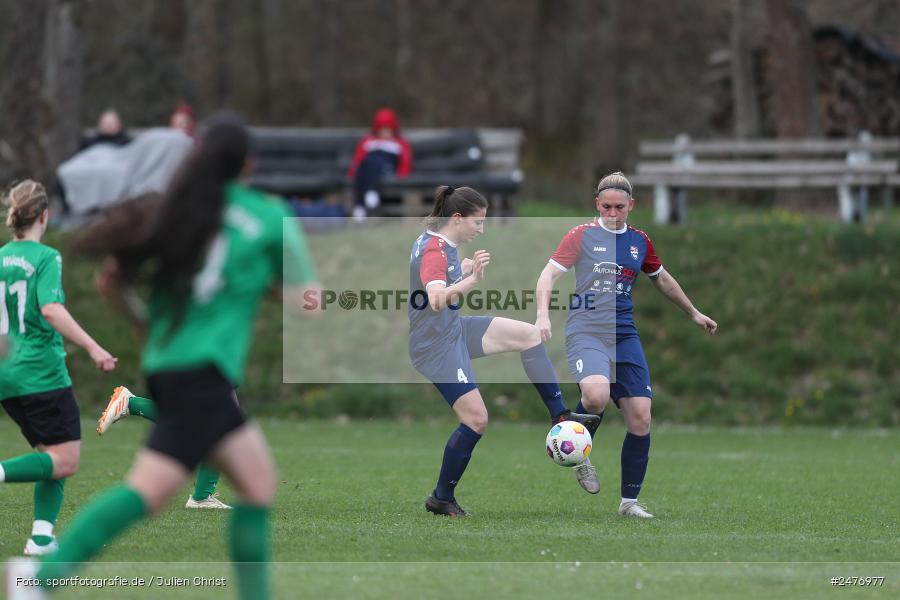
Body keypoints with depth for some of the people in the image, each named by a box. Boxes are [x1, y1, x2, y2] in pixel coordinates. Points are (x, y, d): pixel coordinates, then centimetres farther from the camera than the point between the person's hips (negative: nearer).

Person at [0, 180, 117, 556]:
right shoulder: (46, 258, -9)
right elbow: (51, 310, -23)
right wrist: (92, 348, -26)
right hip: (43, 373, -7)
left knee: (53, 456, 14)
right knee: (66, 461, -6)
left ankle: (42, 537, 2)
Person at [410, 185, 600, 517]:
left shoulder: (441, 244, 4)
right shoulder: (433, 251, -25)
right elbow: (437, 300, -43)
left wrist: (468, 267, 33)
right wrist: (471, 281, -53)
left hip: (454, 329, 10)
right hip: (436, 344, -10)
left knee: (528, 334, 6)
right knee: (476, 419, -8)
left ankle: (559, 415, 11)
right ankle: (441, 499, 5)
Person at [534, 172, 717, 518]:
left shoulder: (639, 242, 14)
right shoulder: (582, 236, 1)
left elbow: (661, 279, 31)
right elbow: (549, 274, -6)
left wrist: (693, 313, 38)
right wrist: (543, 314, -22)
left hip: (624, 335, 5)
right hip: (586, 331, -5)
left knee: (640, 417, -5)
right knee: (596, 395, -33)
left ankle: (629, 502, 7)